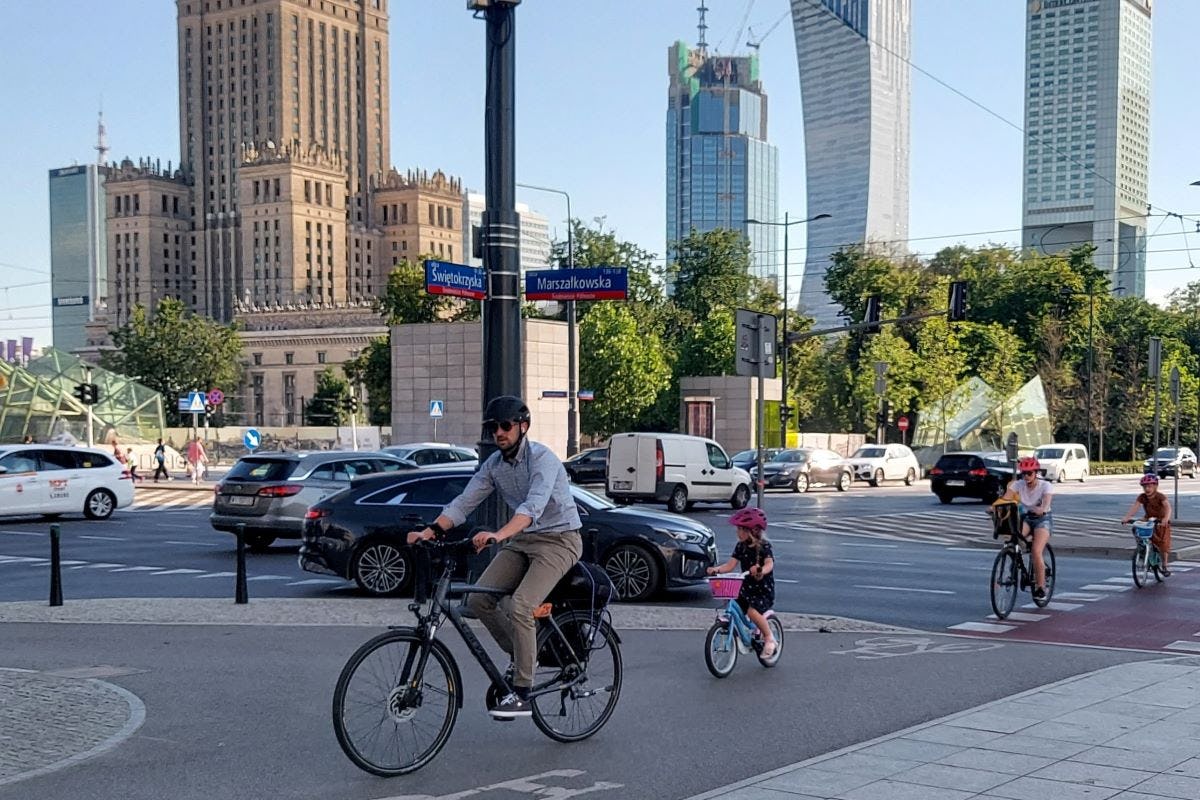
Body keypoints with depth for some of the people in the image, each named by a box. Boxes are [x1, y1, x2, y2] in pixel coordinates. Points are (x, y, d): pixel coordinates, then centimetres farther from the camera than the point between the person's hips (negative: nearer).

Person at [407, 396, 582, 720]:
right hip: (521, 540, 7)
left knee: (520, 607, -24)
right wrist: (430, 532, -17)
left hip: (558, 539, -7)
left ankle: (521, 695, -14)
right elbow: (464, 502, -1)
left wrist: (498, 535, -51)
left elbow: (533, 505, -35)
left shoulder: (543, 458, -19)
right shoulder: (494, 464, 3)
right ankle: (523, 655, 13)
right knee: (478, 599, -9)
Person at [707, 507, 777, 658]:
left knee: (753, 611, -27)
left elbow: (770, 564, -24)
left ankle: (769, 639, -8)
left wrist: (761, 570, -46)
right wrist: (717, 569, -20)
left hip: (764, 589, -6)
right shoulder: (740, 546, 5)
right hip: (746, 587, 6)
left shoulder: (764, 546, -10)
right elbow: (731, 564, -2)